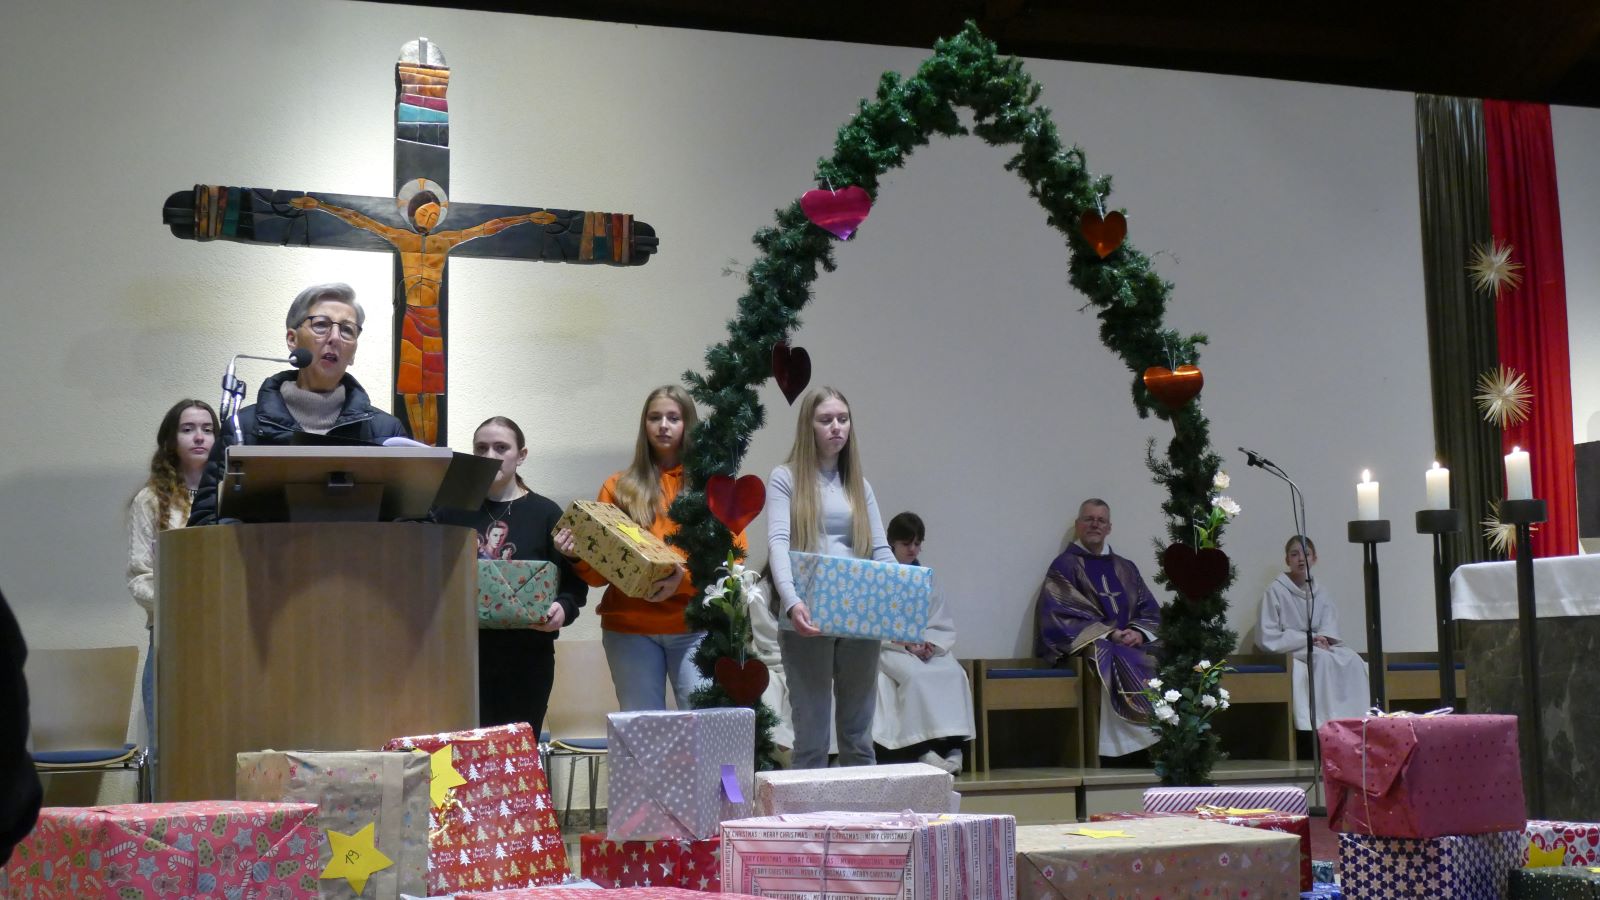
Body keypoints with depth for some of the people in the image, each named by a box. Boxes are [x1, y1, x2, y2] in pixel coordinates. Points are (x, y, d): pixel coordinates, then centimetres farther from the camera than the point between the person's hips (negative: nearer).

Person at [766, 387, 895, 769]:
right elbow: (778, 543, -11)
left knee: (858, 735, 9)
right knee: (812, 736, 0)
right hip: (808, 621, -4)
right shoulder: (786, 478, 2)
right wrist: (791, 601, -29)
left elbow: (881, 550, 10)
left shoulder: (859, 484, 16)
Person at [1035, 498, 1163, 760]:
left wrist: (1139, 633, -10)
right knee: (1118, 668, -36)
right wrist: (1108, 634, -14)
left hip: (1130, 645, 5)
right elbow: (1060, 616, -7)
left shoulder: (1126, 569, 21)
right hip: (1087, 648, -5)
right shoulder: (1064, 566, 6)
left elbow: (1150, 611, 14)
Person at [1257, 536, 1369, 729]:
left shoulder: (1320, 593, 12)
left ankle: (1356, 719, -30)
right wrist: (1309, 638, -15)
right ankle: (1327, 720, -38)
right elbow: (1267, 637, -11)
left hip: (1319, 647, 5)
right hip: (1289, 651, -5)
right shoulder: (1276, 591, -6)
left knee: (1352, 659, -23)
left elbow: (1330, 630, 10)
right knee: (1323, 660, -34)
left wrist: (1322, 639, -15)